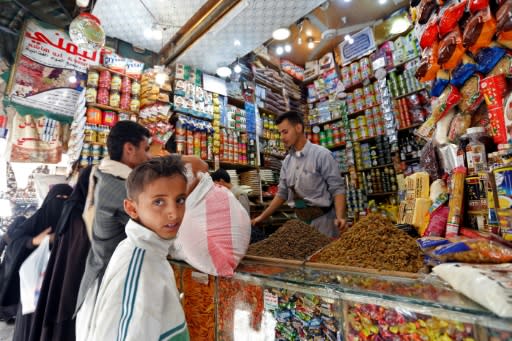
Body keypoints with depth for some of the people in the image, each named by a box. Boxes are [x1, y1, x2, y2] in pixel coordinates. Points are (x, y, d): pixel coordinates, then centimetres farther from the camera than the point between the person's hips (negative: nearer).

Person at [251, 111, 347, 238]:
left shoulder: (321, 154, -11)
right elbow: (282, 193, 12)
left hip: (322, 218, -5)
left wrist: (340, 216, -27)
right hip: (300, 220, 6)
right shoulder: (287, 161, 7)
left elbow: (337, 188, -12)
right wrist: (262, 216, 11)